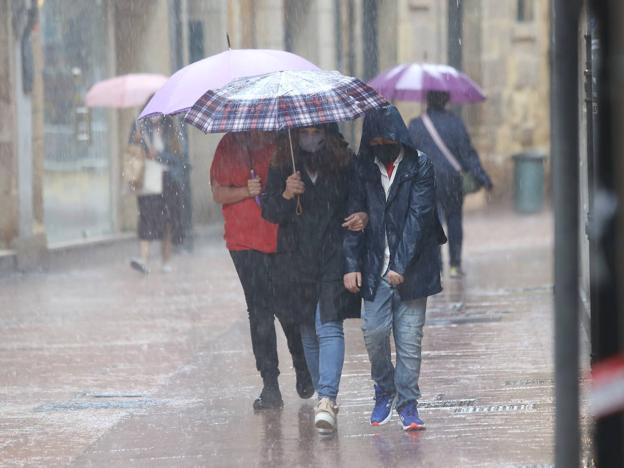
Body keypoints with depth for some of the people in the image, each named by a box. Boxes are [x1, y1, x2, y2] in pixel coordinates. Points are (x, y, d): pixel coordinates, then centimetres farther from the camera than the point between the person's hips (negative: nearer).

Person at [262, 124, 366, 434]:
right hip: (297, 262, 3)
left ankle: (327, 399, -24)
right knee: (308, 332, 12)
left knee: (329, 327, -16)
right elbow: (269, 212, 0)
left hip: (335, 259, -3)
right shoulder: (281, 169, 3)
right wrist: (286, 195, -20)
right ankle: (324, 396, 26)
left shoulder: (345, 165, -1)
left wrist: (362, 216, -12)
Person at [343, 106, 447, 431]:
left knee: (409, 337, -2)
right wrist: (351, 265, -6)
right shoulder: (363, 169, 5)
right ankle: (384, 391, 20)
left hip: (412, 267, -2)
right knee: (374, 331, -3)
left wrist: (401, 266, -17)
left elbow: (418, 216, -10)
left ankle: (407, 403, 6)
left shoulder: (419, 166, -4)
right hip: (375, 268, 2)